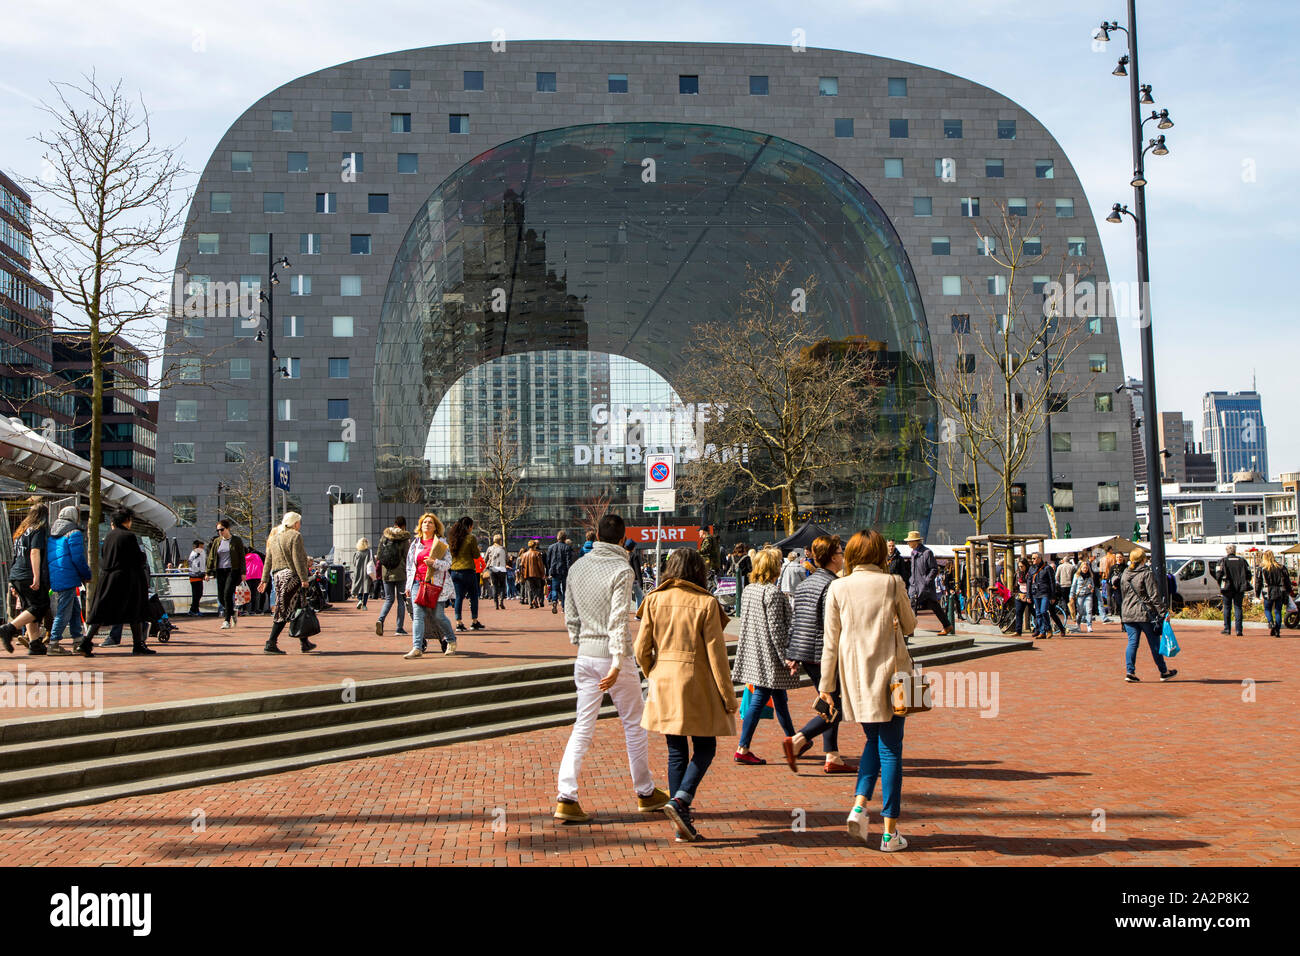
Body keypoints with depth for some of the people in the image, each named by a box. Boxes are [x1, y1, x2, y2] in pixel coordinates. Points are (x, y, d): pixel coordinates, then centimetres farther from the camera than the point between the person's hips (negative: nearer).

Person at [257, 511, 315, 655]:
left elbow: (268, 560, 16)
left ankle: (304, 643, 18)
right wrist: (304, 578, -14)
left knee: (296, 609, 13)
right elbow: (298, 560, -15)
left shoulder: (274, 537, 16)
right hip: (291, 576, -8)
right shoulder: (295, 536, -8)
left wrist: (265, 579, 17)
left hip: (278, 576, 8)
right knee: (285, 610, -6)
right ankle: (271, 644, -10)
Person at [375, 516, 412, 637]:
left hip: (386, 573, 3)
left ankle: (380, 619, -12)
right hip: (401, 573, -3)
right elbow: (407, 558, -8)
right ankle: (399, 628, 6)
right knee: (401, 600, 7)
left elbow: (378, 555, 6)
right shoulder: (405, 539, -7)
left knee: (389, 599, 12)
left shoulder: (384, 536, 3)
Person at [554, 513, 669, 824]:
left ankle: (566, 798, -2)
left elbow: (570, 616, 13)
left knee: (583, 726, 7)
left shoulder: (577, 568, 7)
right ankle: (645, 793, 22)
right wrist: (617, 663, -21)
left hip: (585, 656, 5)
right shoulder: (621, 569, -12)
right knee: (634, 724, 10)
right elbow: (618, 620, -19)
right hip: (613, 656, -5)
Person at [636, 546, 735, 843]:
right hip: (696, 683, -4)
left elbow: (641, 649, 2)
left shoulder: (654, 600, 1)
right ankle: (680, 800, -11)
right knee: (705, 748, 10)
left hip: (664, 683, 4)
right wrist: (728, 695, -3)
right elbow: (715, 652, -10)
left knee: (676, 751, 11)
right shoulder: (705, 603, -9)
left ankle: (683, 823, 12)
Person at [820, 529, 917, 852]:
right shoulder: (892, 583, -5)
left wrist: (825, 684, 7)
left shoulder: (838, 588, -2)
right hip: (890, 673, -2)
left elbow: (831, 641, 0)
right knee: (890, 749, 3)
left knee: (874, 740, 20)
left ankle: (860, 804, 2)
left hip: (854, 675, 2)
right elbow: (910, 625, 8)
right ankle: (890, 831, 4)